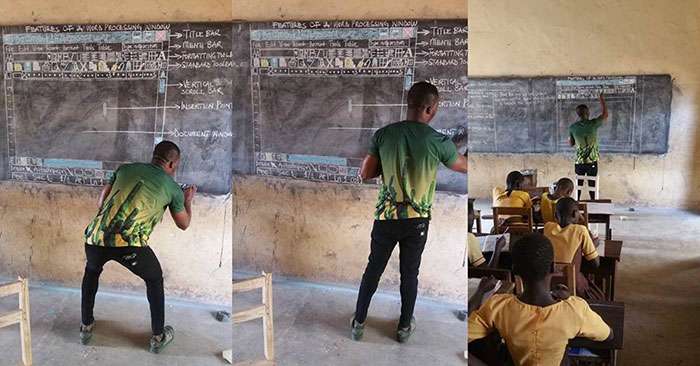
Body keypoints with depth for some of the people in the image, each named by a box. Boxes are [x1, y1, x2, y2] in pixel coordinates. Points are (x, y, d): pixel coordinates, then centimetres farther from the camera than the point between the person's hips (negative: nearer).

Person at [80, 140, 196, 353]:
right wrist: (188, 200, 48)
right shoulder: (173, 188, 15)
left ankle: (86, 327, 44)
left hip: (96, 236, 3)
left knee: (92, 270, 37)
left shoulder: (125, 168, 21)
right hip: (129, 243, -3)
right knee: (154, 278, 27)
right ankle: (158, 337, 33)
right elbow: (184, 225, 30)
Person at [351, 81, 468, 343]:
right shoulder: (439, 141, -13)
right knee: (410, 274, 16)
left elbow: (365, 175, -4)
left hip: (386, 217, 1)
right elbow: (465, 167, 5)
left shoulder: (384, 134, -9)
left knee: (373, 269, 17)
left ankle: (359, 323, 28)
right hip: (418, 220, -1)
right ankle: (405, 327, 32)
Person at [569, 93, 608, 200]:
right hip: (592, 161, -1)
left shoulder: (572, 127, -4)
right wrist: (602, 99, 14)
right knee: (592, 184, 9)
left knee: (579, 184, 12)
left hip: (579, 162, 2)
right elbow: (605, 114, 6)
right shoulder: (593, 124, -11)